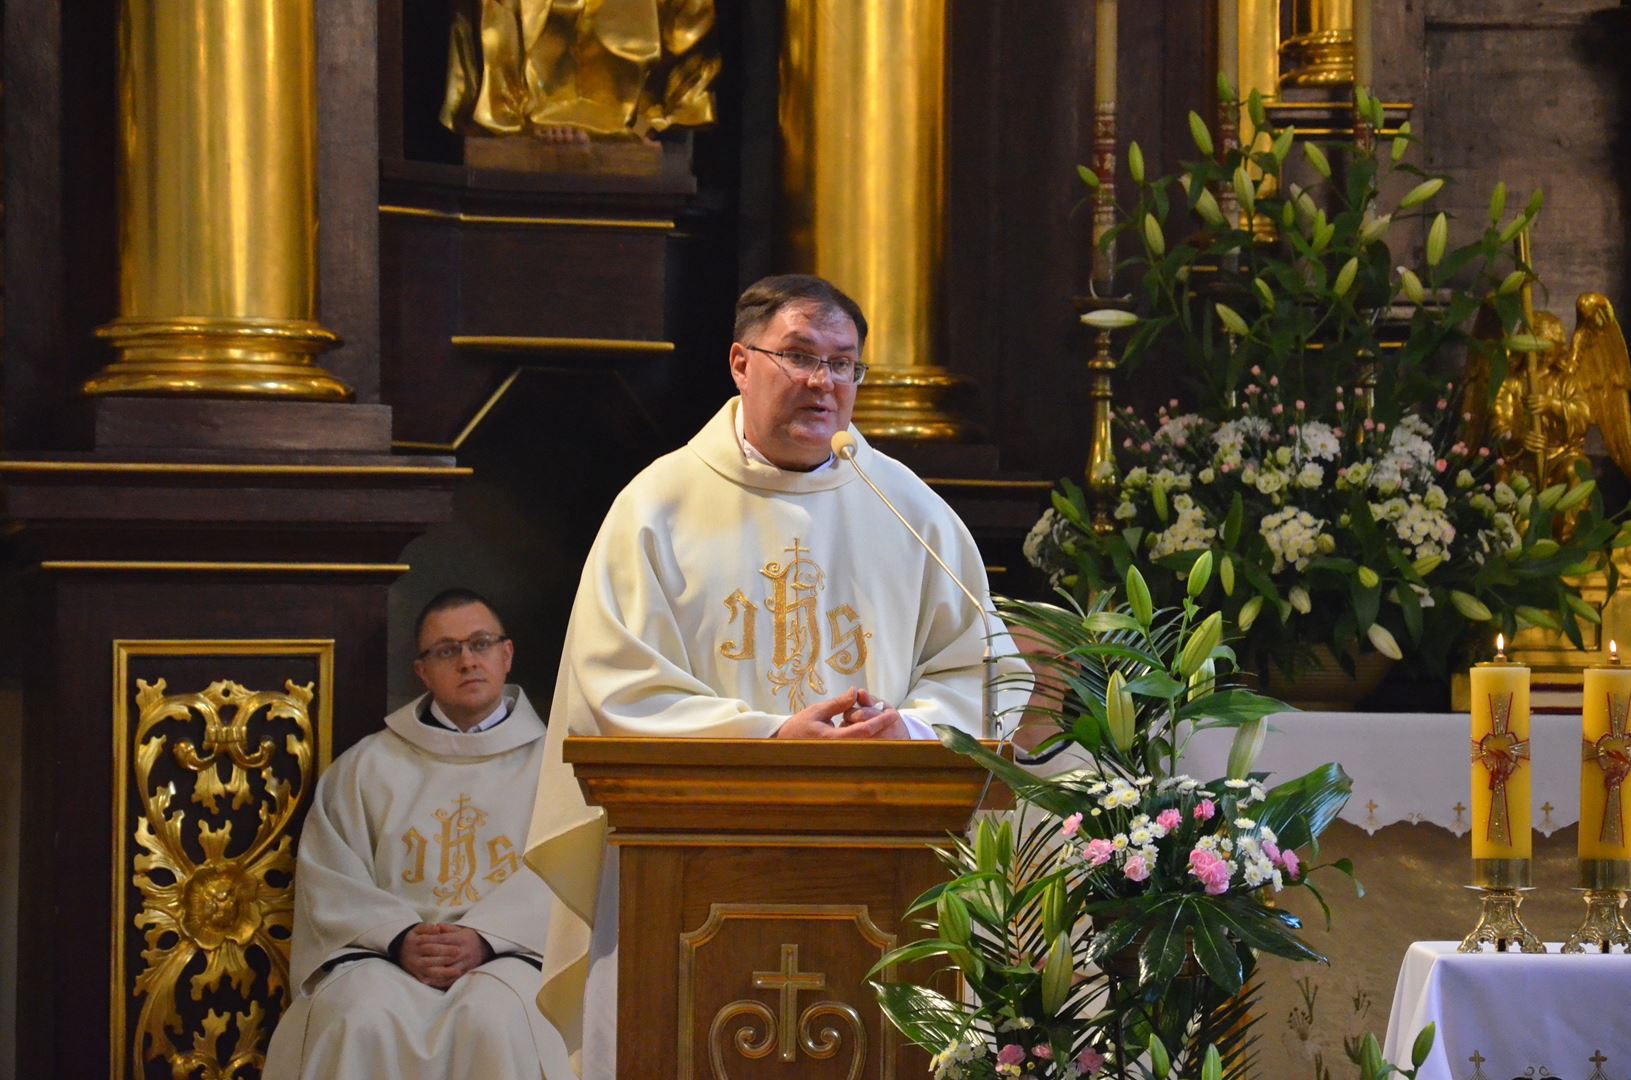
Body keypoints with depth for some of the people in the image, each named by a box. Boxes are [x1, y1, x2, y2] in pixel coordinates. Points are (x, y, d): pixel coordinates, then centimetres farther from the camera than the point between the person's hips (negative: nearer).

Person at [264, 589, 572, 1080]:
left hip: (507, 953, -1)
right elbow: (329, 883, 8)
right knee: (364, 1020, -34)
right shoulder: (364, 768, 19)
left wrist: (485, 939, -16)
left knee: (495, 1019, -36)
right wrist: (399, 938, -11)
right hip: (382, 954, 1)